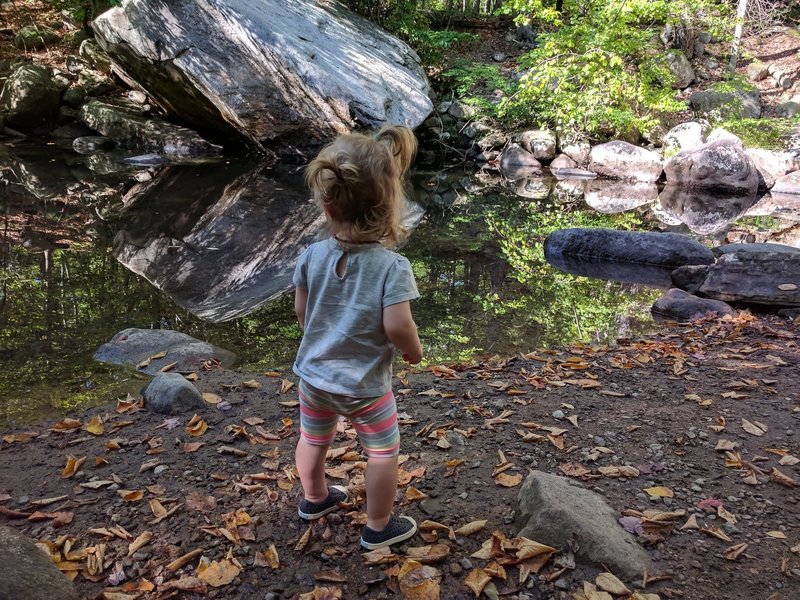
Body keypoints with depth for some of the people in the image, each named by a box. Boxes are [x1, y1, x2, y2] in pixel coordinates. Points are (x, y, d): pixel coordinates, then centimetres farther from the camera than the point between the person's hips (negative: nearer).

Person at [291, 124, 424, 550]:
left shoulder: (312, 256, -12)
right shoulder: (392, 266, -25)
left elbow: (301, 311, -1)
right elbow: (397, 327, -28)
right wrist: (414, 351, -6)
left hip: (313, 374, 5)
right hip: (363, 384, -4)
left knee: (312, 440, 27)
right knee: (383, 451, 16)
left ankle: (314, 498, 51)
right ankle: (378, 528, 30)